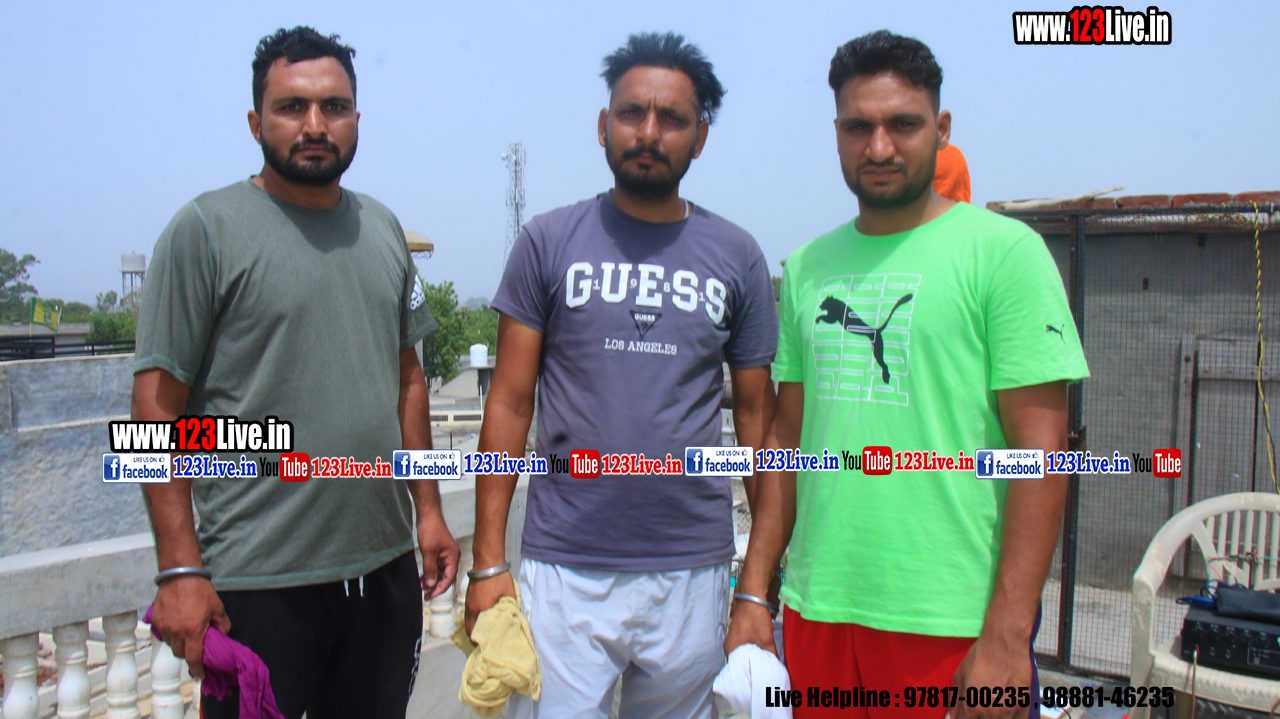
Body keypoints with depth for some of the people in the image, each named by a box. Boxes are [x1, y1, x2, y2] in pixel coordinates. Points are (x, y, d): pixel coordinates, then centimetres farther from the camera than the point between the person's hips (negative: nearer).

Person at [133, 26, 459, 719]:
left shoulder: (383, 228, 10)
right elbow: (157, 408, -9)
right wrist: (179, 568, -13)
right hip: (259, 583, -5)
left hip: (387, 567, 5)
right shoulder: (206, 228, -7)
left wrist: (427, 507, 11)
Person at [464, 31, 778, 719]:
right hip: (562, 570, -1)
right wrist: (488, 560, -4)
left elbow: (756, 417, 6)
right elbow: (510, 405, 1)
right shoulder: (548, 242, 1)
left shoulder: (736, 256, 4)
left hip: (693, 573, 2)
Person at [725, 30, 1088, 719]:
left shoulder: (1003, 250, -6)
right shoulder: (807, 266, 9)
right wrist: (752, 591, 7)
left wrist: (1007, 635, -15)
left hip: (951, 624, -4)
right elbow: (787, 434, 11)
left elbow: (1040, 449, -10)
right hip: (815, 609, 5)